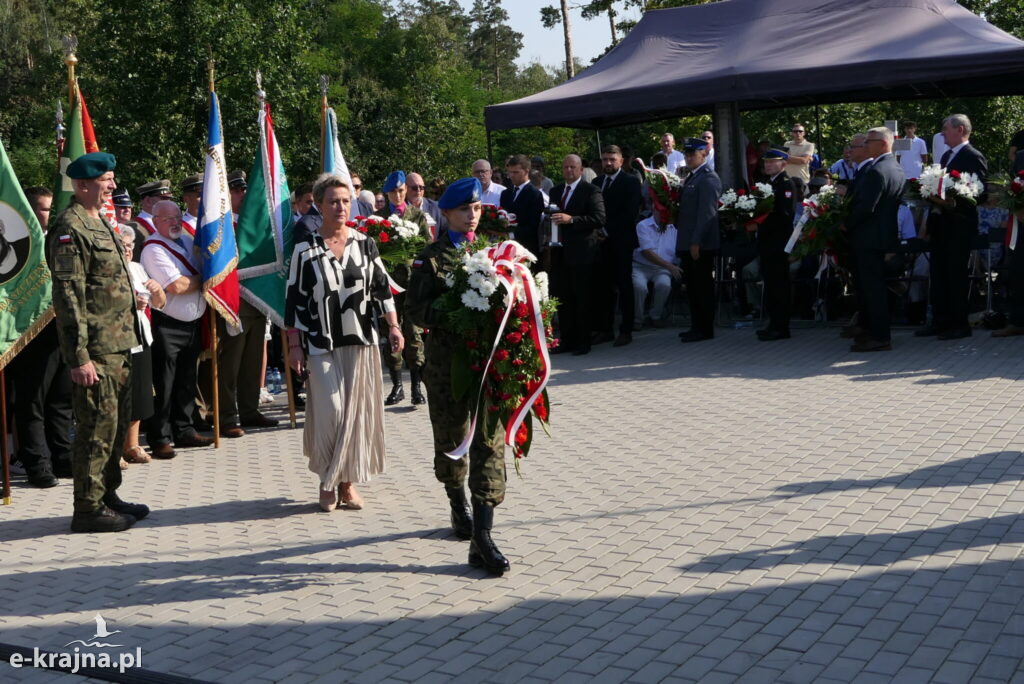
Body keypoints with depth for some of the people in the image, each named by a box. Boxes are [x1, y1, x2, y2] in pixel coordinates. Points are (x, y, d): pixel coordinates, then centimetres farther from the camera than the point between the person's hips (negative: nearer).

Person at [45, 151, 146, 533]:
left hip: (118, 346, 10)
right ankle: (88, 509, 5)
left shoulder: (101, 224, 18)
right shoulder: (70, 229, -13)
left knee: (116, 424, 15)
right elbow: (68, 296, -18)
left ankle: (107, 496, 27)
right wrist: (79, 357, -21)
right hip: (96, 350, -10)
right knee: (97, 427, -4)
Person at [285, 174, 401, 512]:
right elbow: (294, 300, 0)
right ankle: (327, 483, 11)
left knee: (357, 411, 4)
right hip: (321, 345, -2)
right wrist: (294, 345, -3)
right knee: (330, 411, -8)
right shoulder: (305, 250, -1)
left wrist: (393, 326, -2)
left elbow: (382, 287, 7)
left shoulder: (365, 244, 5)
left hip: (361, 343, 2)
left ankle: (348, 482, 17)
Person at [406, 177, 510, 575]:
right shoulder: (431, 257, 0)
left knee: (490, 443, -6)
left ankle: (482, 537, -5)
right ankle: (459, 506, 41)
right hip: (447, 362, -1)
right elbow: (417, 310, -8)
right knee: (450, 440, 14)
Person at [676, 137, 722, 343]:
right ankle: (697, 326, 21)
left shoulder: (708, 179, -11)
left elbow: (707, 213, -18)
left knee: (702, 287, -4)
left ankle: (705, 329, 2)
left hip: (700, 245, -10)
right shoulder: (691, 178, 19)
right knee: (693, 287, 14)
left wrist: (696, 242, -21)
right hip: (688, 243, 10)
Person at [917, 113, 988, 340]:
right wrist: (931, 194, 3)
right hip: (940, 223, 9)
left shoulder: (974, 158, -10)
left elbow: (981, 194, -16)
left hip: (959, 225, -9)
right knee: (938, 273, 11)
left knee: (955, 274, -3)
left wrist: (954, 203, -25)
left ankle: (960, 325, 5)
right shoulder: (947, 156, 17)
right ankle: (940, 321, 18)